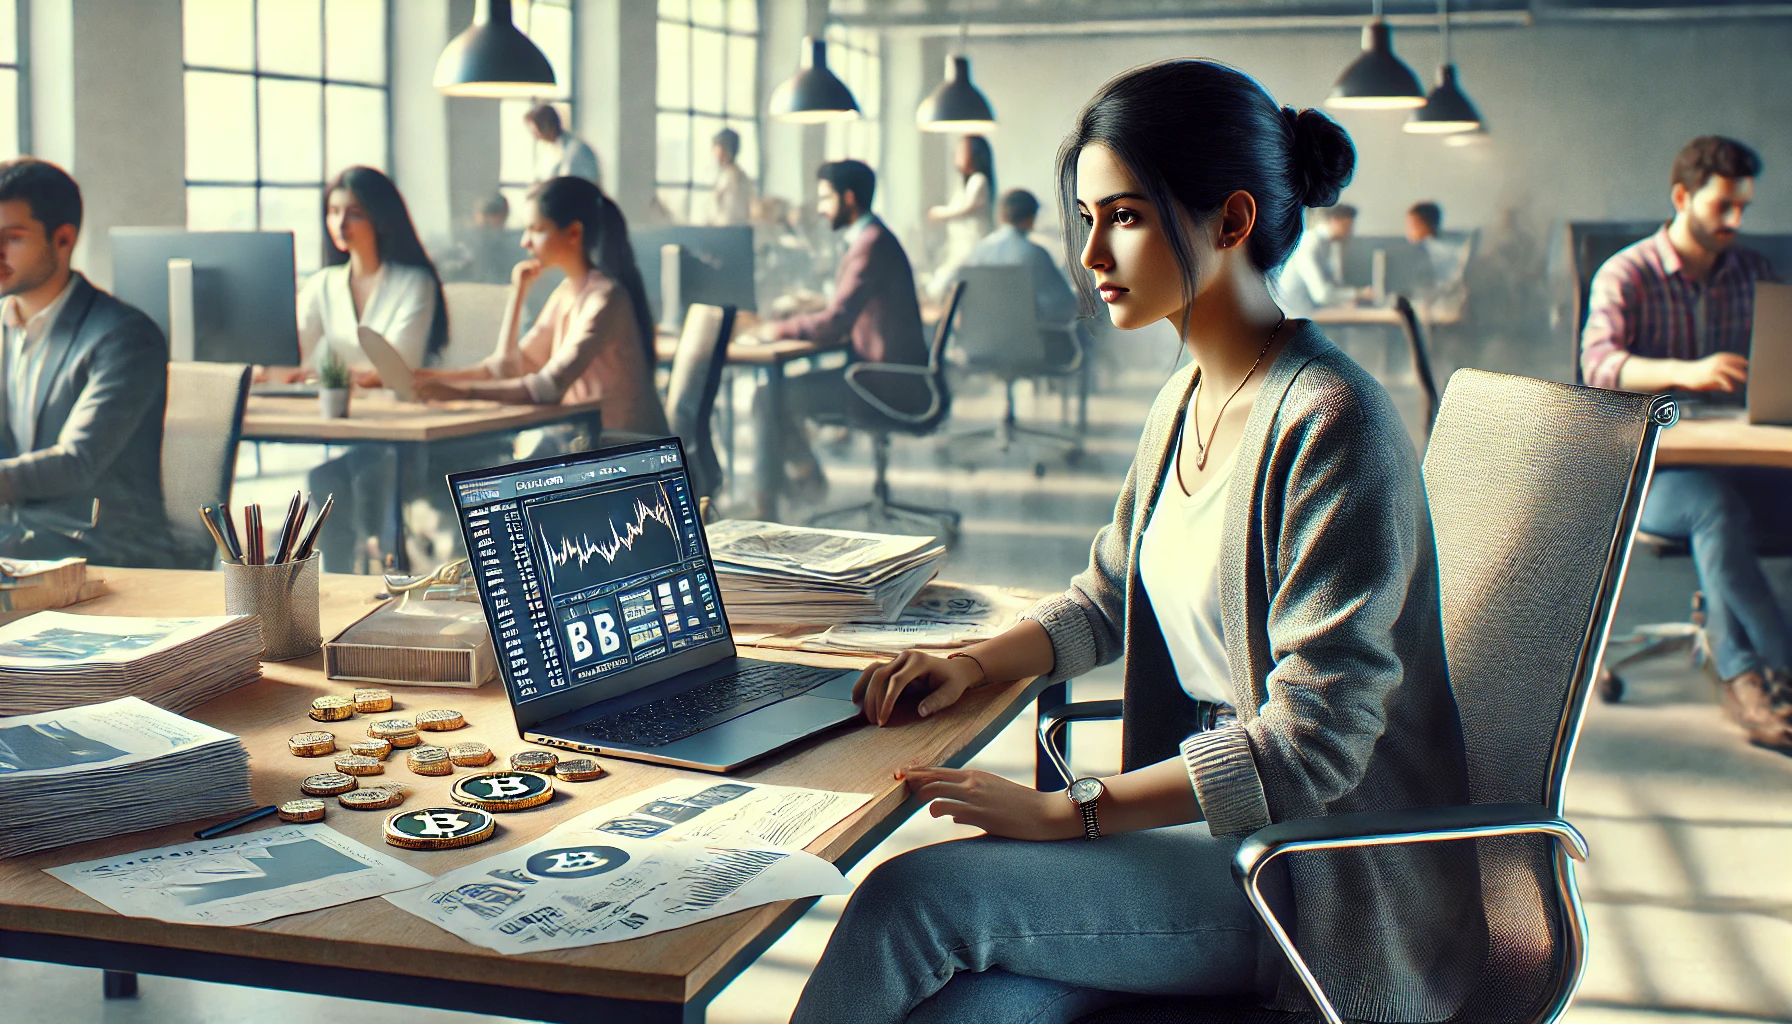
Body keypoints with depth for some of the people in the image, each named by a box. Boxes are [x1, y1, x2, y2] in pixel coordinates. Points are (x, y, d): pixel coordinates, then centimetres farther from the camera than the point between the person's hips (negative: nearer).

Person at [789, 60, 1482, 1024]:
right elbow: (1107, 598, 22)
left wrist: (1067, 810, -25)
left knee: (913, 895, -20)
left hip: (1323, 898, -7)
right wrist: (974, 662, 2)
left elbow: (1312, 738, -23)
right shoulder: (1186, 401, 8)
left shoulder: (1329, 422, -20)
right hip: (1206, 827, 7)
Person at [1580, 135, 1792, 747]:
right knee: (1718, 508, -36)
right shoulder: (1626, 275, -1)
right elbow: (1598, 363, -18)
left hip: (1737, 462, 4)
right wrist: (1684, 372, -37)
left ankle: (1741, 673, -28)